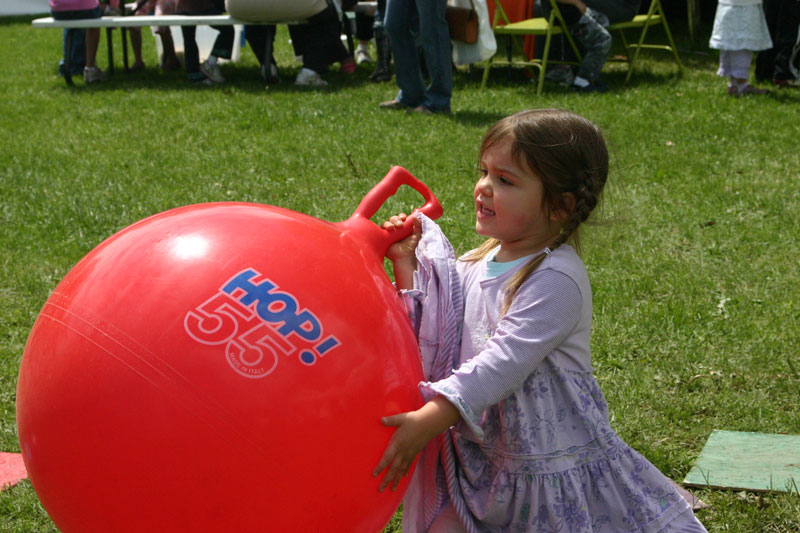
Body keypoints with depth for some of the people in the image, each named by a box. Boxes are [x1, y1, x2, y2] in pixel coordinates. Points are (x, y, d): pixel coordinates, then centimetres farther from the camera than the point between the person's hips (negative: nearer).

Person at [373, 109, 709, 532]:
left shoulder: (557, 279, -20)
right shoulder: (480, 262, 4)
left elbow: (504, 363, -28)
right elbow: (432, 329, 8)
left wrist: (429, 420, -34)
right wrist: (405, 264, 0)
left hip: (550, 463, -7)